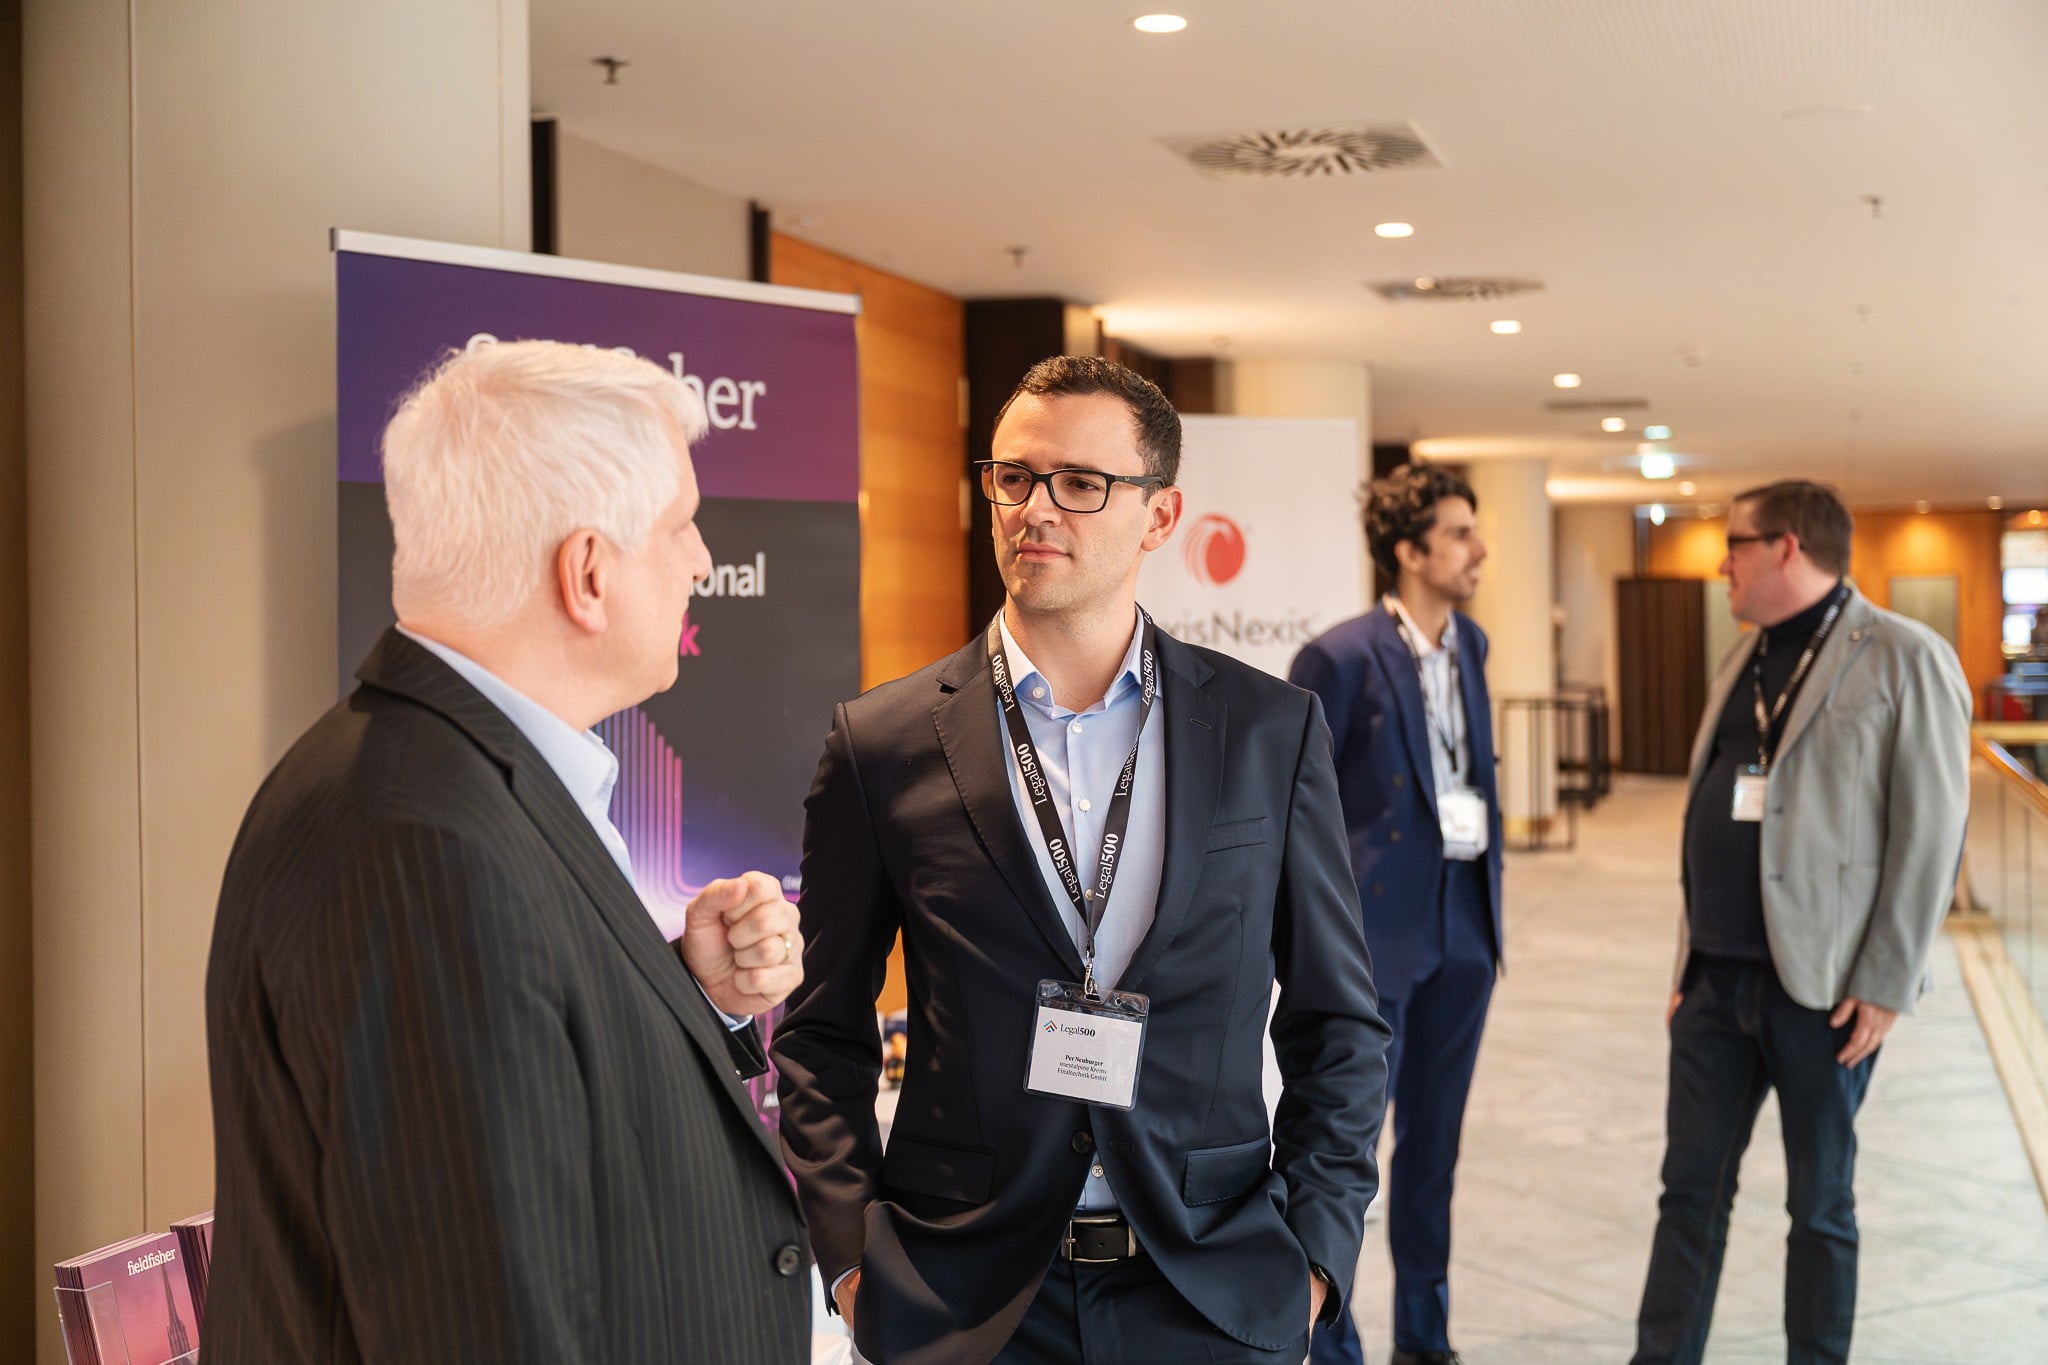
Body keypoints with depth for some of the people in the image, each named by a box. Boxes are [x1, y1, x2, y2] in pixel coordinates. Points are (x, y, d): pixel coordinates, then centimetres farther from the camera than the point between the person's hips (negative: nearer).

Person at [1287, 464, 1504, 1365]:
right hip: (1376, 930, -7)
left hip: (1464, 924, 7)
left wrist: (1489, 884, 12)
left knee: (1434, 1140, 16)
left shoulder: (1469, 645, 8)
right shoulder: (1341, 659, -14)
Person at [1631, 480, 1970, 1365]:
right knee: (1691, 1190, 10)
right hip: (1718, 977, 6)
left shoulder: (1904, 660, -8)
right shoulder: (1743, 662, 13)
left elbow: (1929, 836, -12)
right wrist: (1687, 963, 13)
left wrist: (1885, 986, -14)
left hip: (1821, 984, -6)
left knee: (1820, 1203, 8)